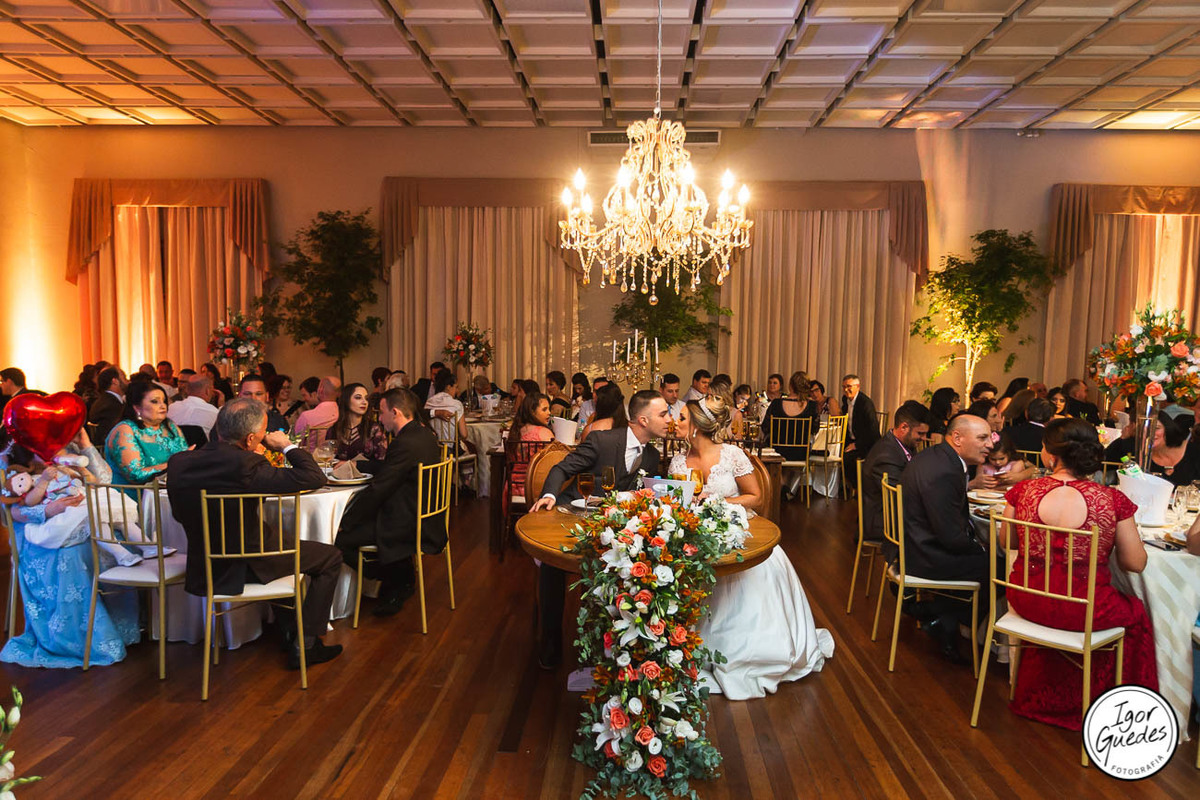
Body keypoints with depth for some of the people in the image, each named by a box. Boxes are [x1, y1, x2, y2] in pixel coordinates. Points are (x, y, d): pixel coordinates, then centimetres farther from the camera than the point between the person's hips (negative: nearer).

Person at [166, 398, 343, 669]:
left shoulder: (178, 463, -6)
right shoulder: (244, 465, -28)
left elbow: (180, 514, 10)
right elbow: (315, 478, -27)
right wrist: (287, 446, -10)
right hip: (249, 565, -7)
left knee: (285, 540, 34)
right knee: (330, 557, 11)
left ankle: (289, 632, 39)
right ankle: (305, 645, 13)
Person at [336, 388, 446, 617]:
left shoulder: (405, 444, -22)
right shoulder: (424, 435, 8)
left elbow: (377, 491, -20)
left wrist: (345, 522, -11)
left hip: (410, 527, -10)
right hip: (427, 519, 10)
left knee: (338, 538, -8)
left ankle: (401, 578, 5)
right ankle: (402, 574, 18)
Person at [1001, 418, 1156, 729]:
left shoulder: (1022, 491, -12)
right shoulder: (1112, 500, -16)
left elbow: (1008, 542, 5)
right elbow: (1135, 563, -6)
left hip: (1027, 600, 2)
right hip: (1086, 611, -2)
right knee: (1135, 613, 30)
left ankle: (1042, 696, 54)